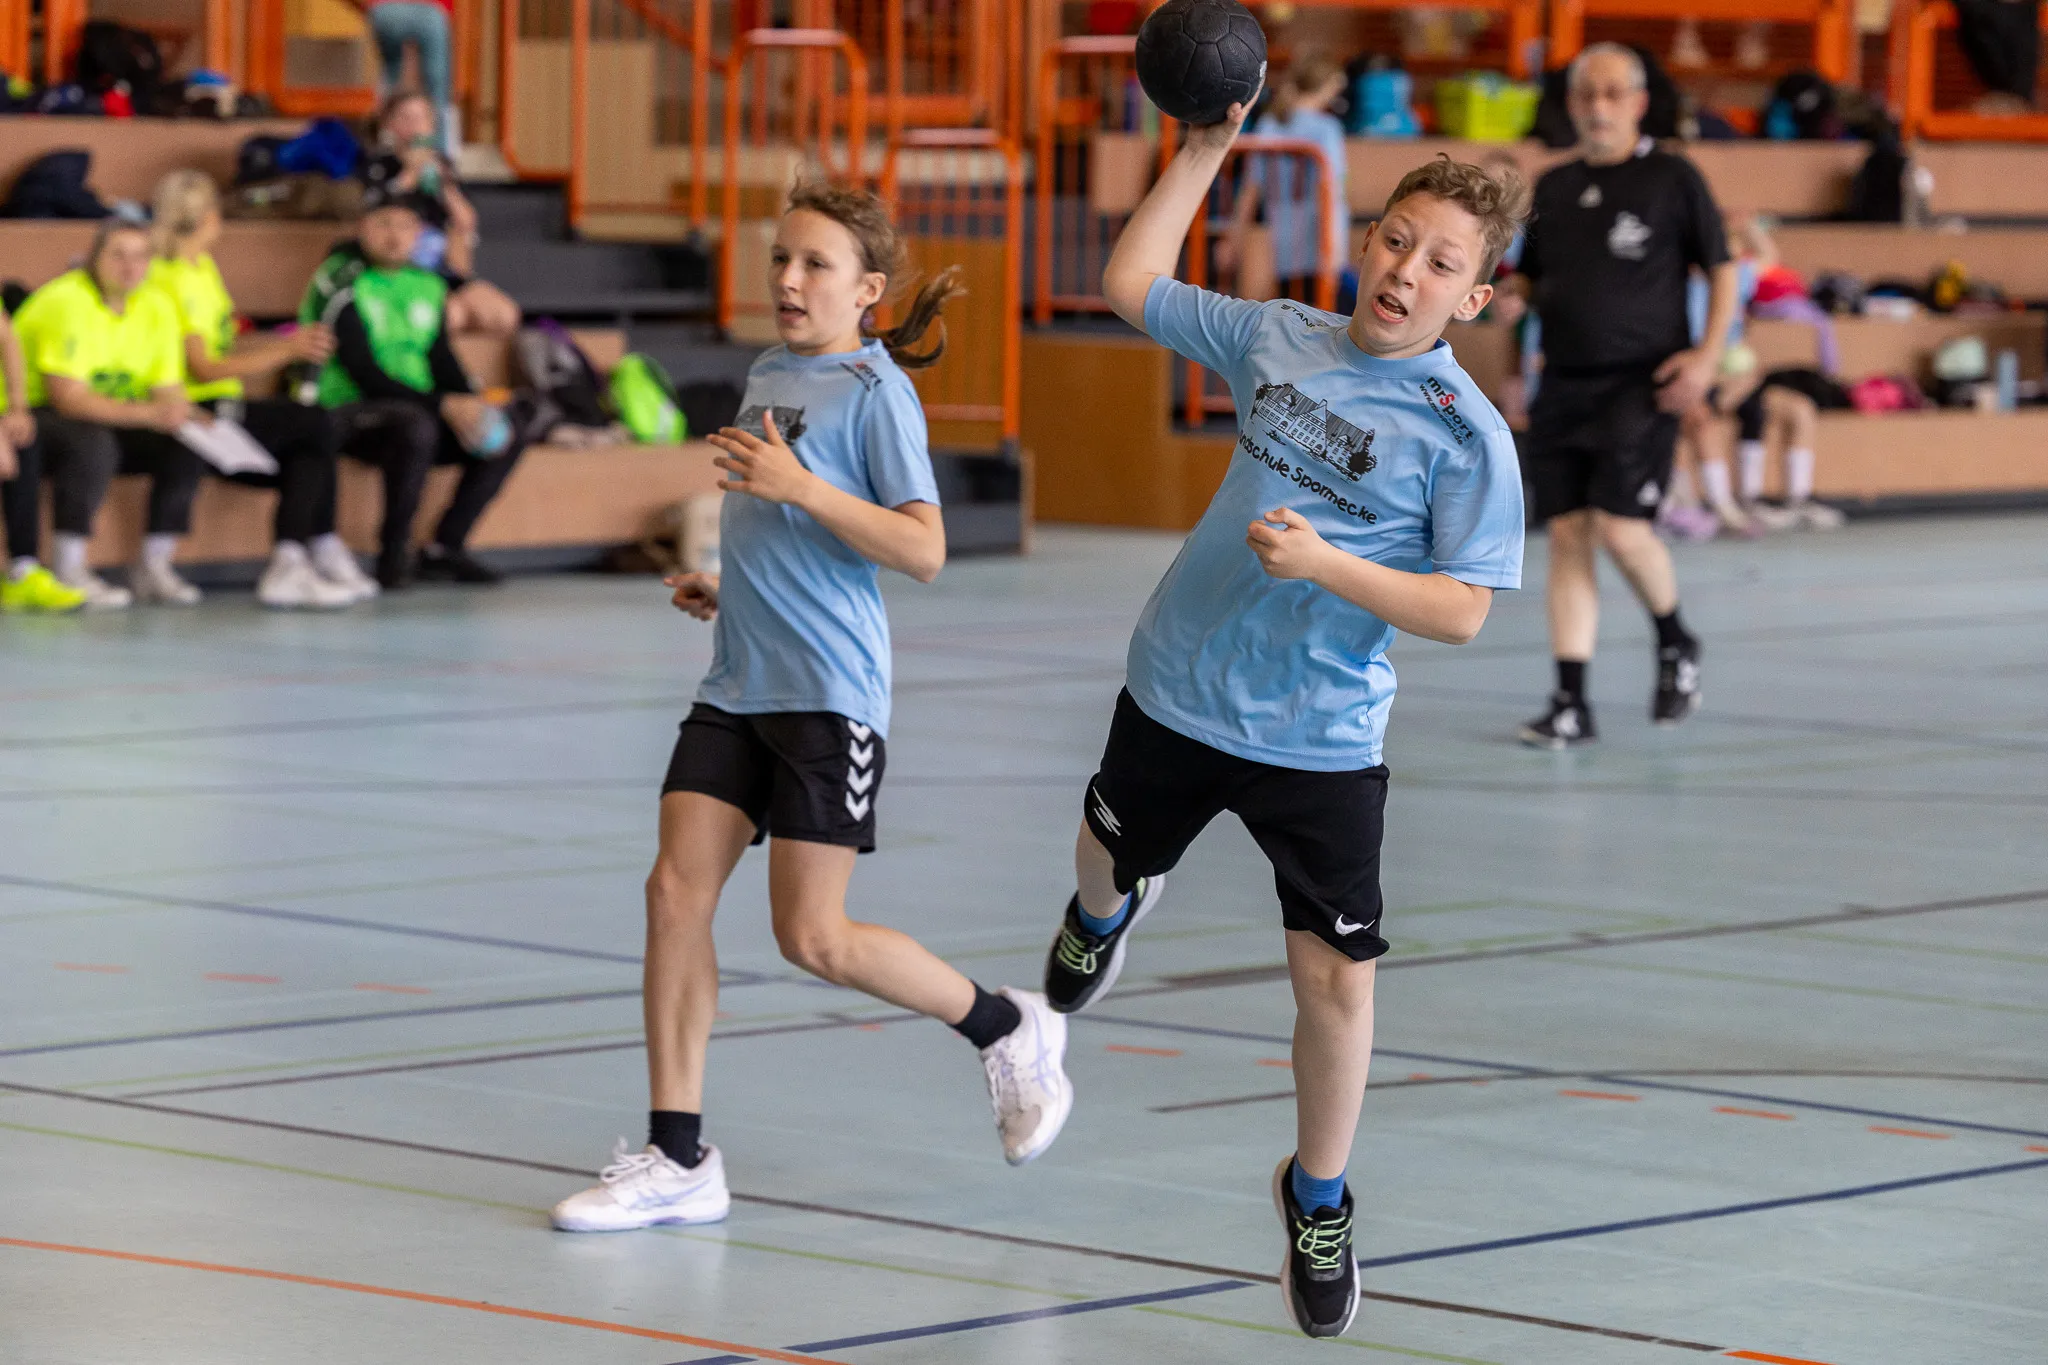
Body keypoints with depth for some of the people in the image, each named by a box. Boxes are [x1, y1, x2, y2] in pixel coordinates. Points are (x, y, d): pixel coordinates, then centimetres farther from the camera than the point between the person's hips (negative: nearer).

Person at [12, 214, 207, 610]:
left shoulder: (157, 307, 1)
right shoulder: (67, 301, -22)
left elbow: (168, 391, 0)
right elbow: (67, 396, -28)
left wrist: (180, 415, -25)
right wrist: (149, 413, -36)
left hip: (110, 420, 7)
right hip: (36, 412, -7)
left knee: (186, 448, -14)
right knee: (94, 445, -37)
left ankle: (153, 566, -3)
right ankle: (68, 573, -29)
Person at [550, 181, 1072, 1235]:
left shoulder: (874, 389, -8)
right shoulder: (766, 376, 15)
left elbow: (922, 552, -17)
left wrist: (798, 486, -24)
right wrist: (728, 590, 14)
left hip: (829, 693, -7)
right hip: (737, 686, 7)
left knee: (812, 938, -6)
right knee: (676, 892, -3)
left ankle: (1011, 1031, 17)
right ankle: (677, 1161, 2)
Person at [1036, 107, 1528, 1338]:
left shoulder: (1468, 434, -15)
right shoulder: (1278, 338, -2)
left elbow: (1461, 610, -19)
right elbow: (1133, 283, 10)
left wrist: (1322, 561, -29)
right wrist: (1208, 149, 3)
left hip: (1321, 740, -4)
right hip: (1178, 693, 4)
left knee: (1336, 974, -7)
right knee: (1113, 860, 28)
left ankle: (1319, 1198, 15)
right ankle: (1104, 916, 67)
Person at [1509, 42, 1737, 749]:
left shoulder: (1672, 178, 0)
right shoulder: (1553, 187, 13)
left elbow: (1723, 268, 3)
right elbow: (1531, 276, 23)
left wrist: (1707, 354, -9)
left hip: (1642, 384, -5)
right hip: (1564, 384, 5)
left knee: (1620, 525, -15)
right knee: (1566, 534, -1)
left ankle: (1675, 642, 14)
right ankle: (1571, 703, 2)